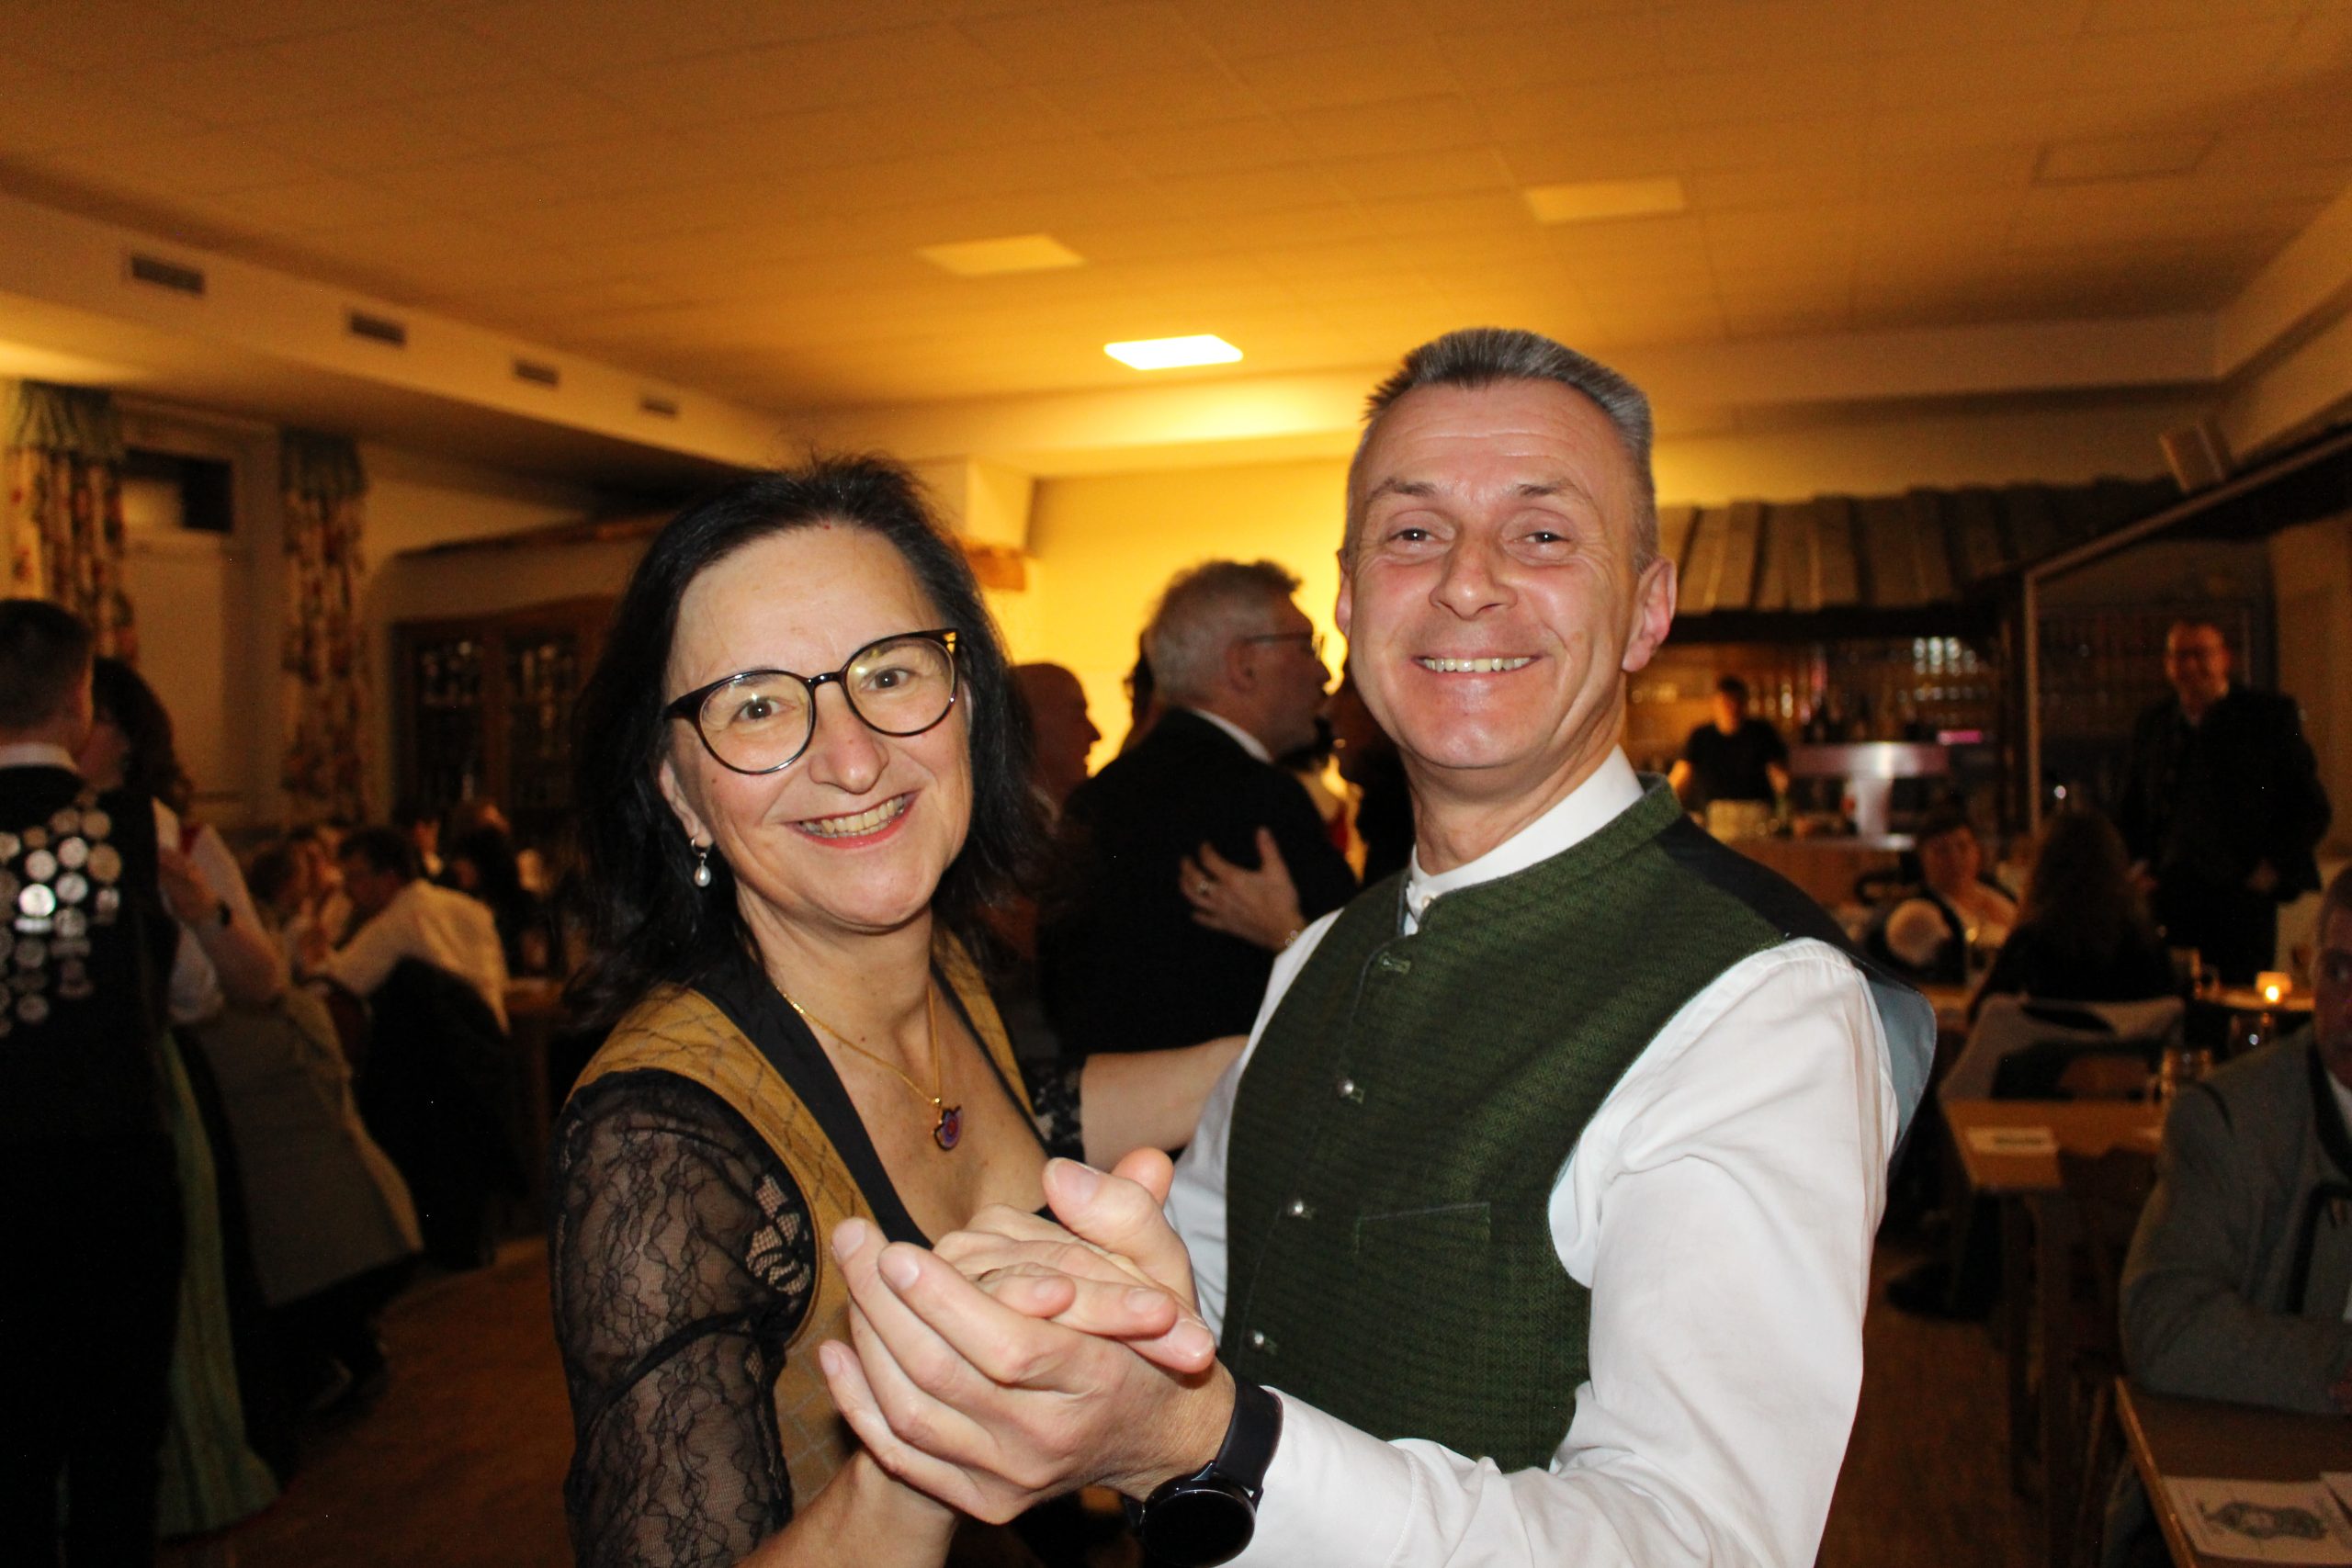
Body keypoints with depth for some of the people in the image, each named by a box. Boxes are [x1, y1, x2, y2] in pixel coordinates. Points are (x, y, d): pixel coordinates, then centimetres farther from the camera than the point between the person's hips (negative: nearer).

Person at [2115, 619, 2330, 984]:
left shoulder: (2271, 716, 4)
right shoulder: (2151, 725, 14)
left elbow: (2311, 806, 4)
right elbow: (2129, 810, 23)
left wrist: (2271, 869, -5)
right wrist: (2141, 865, 8)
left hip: (2242, 896, -3)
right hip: (2169, 897, 3)